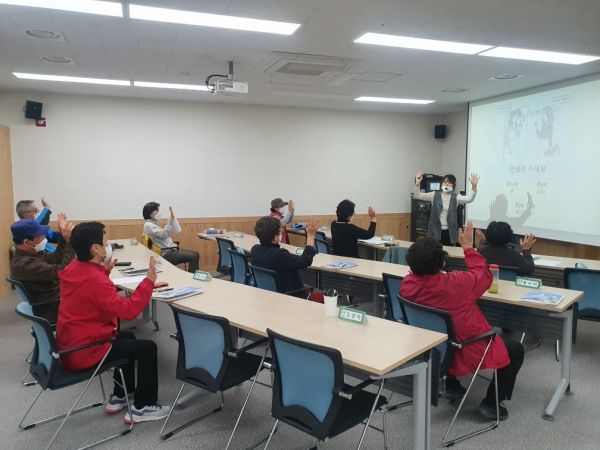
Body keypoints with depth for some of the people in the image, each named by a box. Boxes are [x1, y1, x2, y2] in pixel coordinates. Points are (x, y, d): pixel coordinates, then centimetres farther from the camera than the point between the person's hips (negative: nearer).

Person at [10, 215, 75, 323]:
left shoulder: (32, 253, 2)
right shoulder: (25, 264, -27)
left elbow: (55, 259, 11)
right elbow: (62, 272, -33)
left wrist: (63, 236, -1)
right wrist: (69, 241, -32)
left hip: (57, 300, 9)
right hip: (53, 310, -9)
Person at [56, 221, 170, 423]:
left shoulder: (73, 269, 2)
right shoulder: (94, 280, -29)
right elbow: (128, 310, -32)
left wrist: (104, 270, 14)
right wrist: (149, 280, -27)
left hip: (70, 344, 10)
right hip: (83, 352, -10)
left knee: (127, 336, 28)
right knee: (147, 348, -1)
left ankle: (119, 397, 35)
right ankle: (142, 408, 12)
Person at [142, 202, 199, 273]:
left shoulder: (154, 223, 18)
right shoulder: (148, 225, -11)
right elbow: (163, 234, -23)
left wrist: (173, 217, 10)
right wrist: (169, 221, -13)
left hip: (170, 249, 10)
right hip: (166, 254, -10)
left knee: (195, 254, 8)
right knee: (193, 257, -17)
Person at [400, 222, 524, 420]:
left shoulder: (407, 285, -19)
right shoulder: (456, 282, -32)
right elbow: (484, 276, -10)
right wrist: (467, 246, -5)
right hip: (466, 355, -5)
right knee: (516, 349, 19)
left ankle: (451, 383, 38)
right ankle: (491, 403, 16)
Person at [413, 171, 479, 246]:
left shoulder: (456, 197, 1)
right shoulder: (435, 195, 3)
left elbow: (469, 199, -16)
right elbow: (417, 196, -2)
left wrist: (474, 186, -32)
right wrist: (417, 183, -18)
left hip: (449, 232, 0)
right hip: (435, 231, 0)